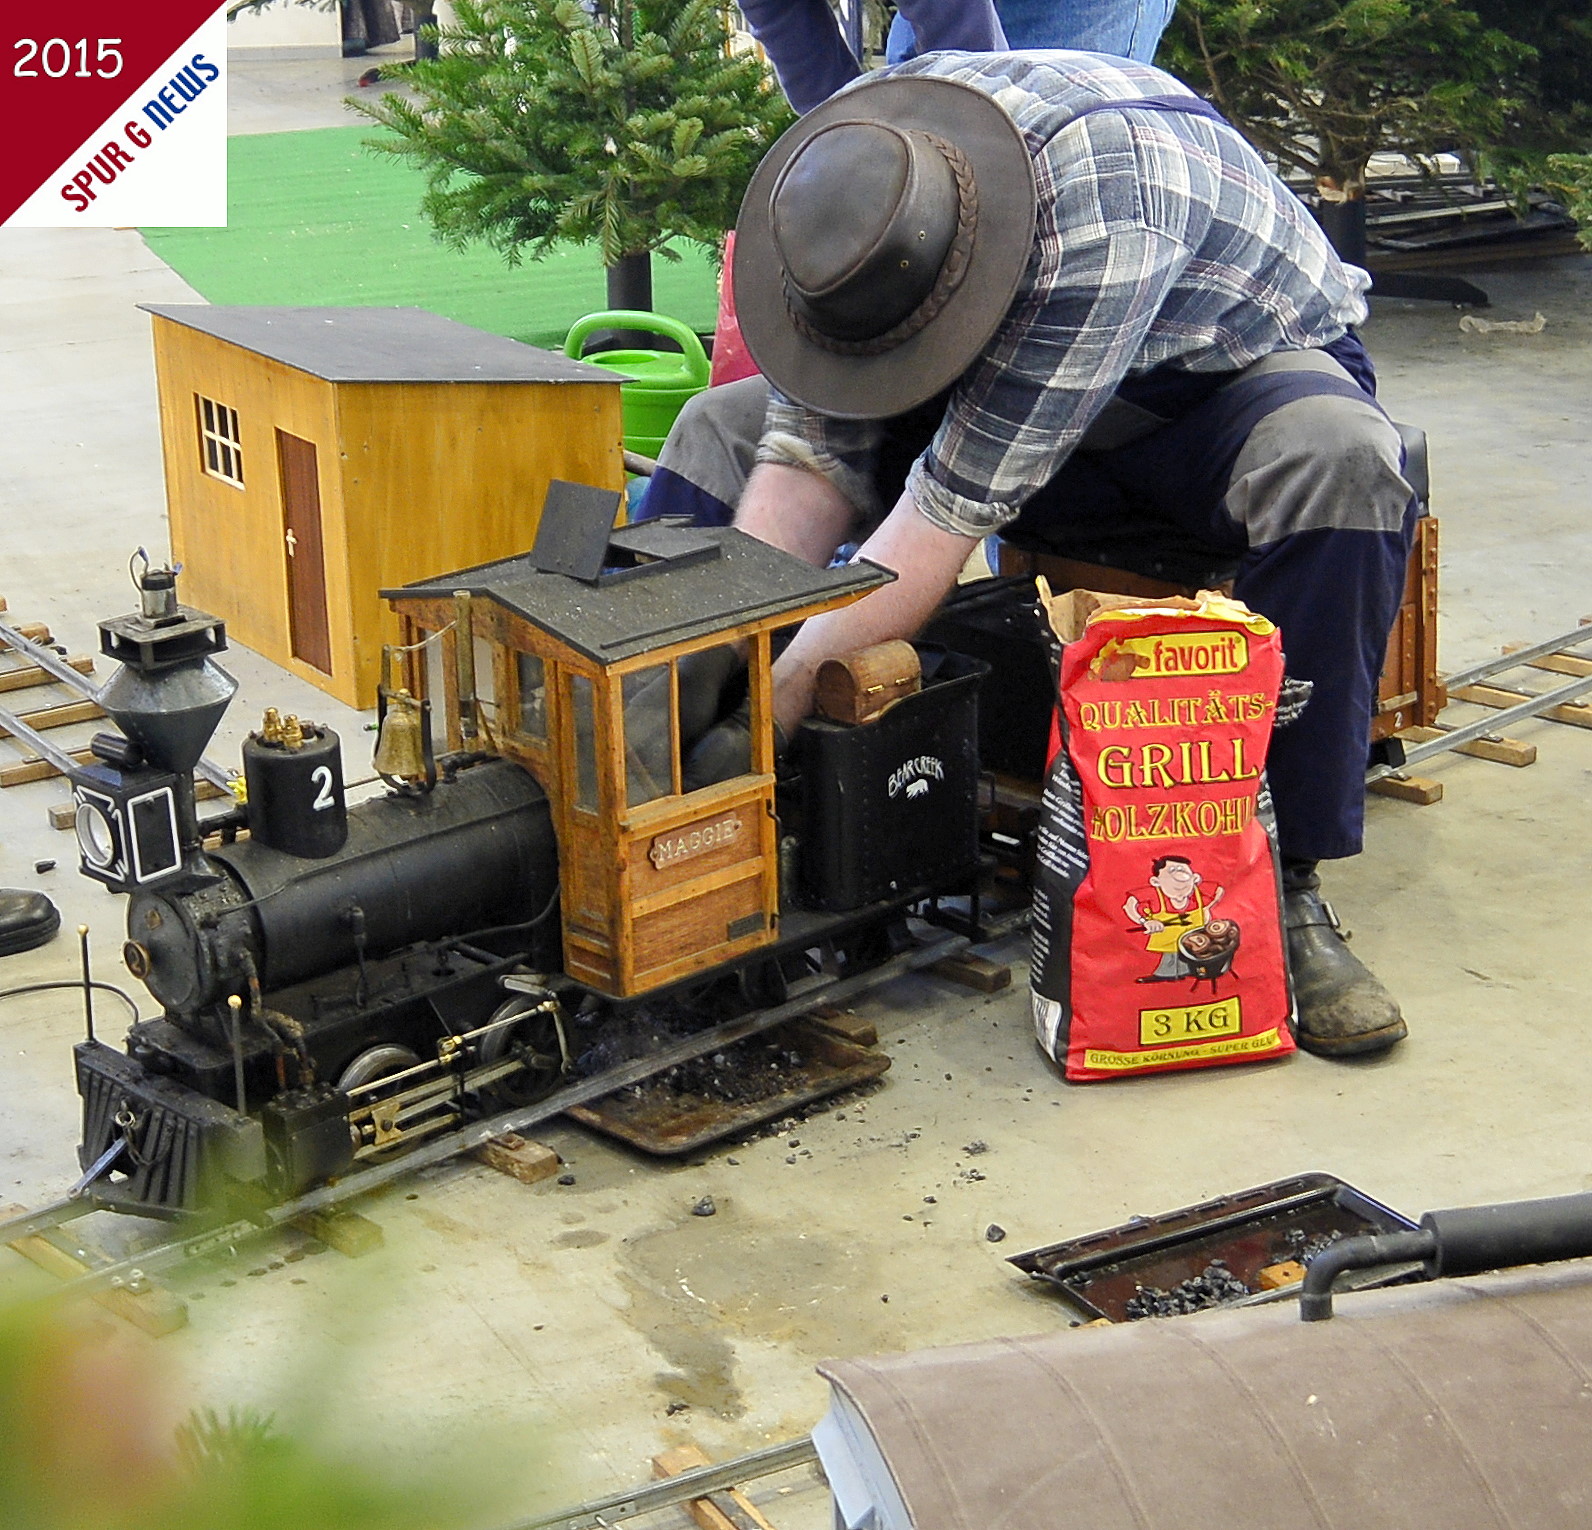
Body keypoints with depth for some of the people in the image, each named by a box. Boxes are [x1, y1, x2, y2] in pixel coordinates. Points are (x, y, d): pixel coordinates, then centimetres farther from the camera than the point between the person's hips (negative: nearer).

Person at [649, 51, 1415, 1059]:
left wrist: (769, 714, -37)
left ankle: (1284, 888, -30)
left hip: (1232, 367, -5)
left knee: (1337, 458, -40)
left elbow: (953, 511, -39)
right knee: (723, 429, -9)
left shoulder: (1100, 208, -40)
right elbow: (812, 458, -19)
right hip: (1008, 392, 5)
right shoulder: (844, 174, -21)